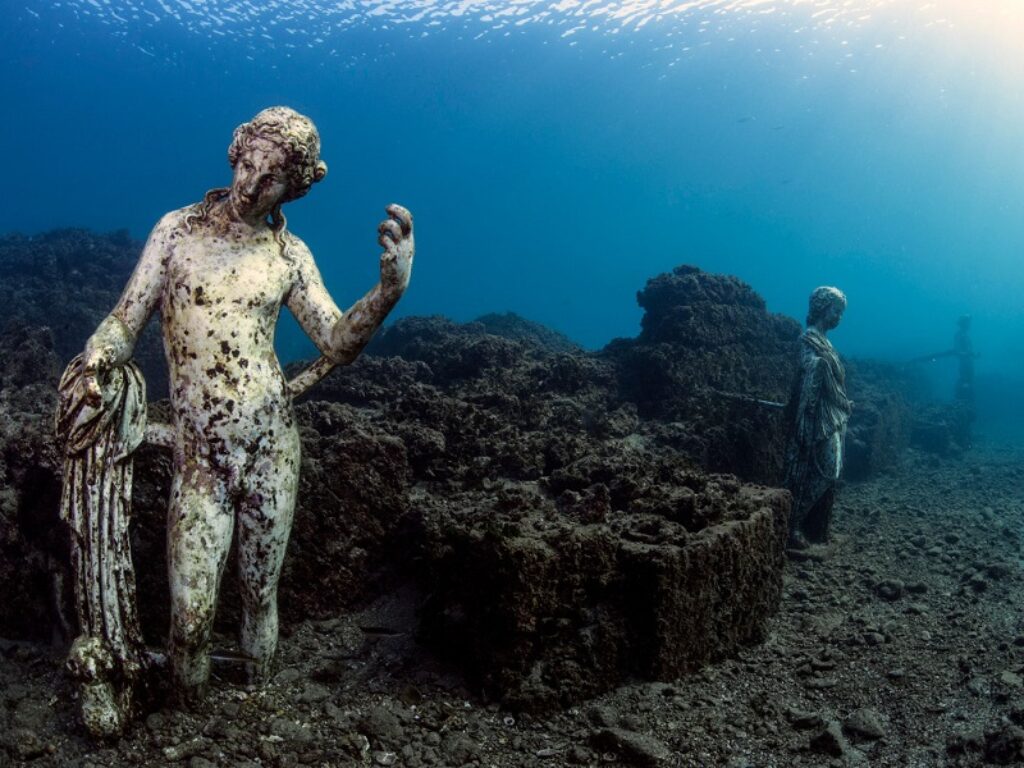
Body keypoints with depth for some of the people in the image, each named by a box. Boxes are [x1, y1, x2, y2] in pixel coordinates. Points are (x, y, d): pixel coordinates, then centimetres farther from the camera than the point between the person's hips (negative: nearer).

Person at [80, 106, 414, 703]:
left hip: (272, 447, 1)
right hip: (199, 457, -1)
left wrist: (390, 289, -21)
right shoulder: (177, 228, 3)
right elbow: (125, 321, 5)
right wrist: (97, 361, -19)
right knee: (192, 617, 0)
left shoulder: (289, 253, 4)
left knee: (261, 594, 14)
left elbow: (338, 344, -3)